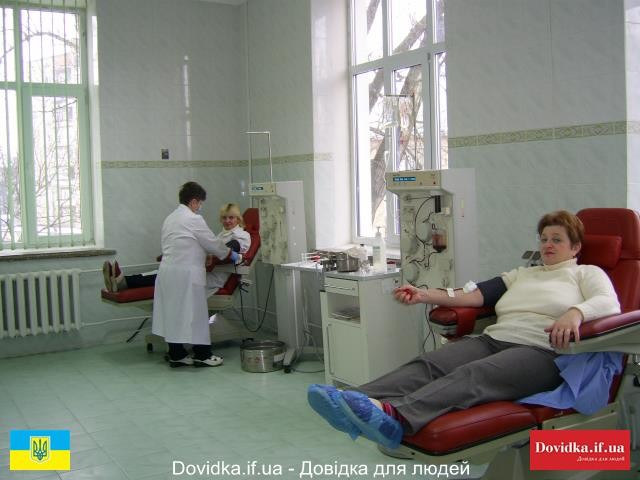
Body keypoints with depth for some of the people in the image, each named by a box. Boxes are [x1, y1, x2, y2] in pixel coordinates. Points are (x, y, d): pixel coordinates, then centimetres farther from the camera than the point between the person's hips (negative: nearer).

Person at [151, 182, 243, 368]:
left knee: (173, 312, 11)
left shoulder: (170, 218, 15)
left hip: (167, 271, 9)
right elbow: (212, 243, -6)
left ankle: (176, 354, 17)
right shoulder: (194, 219, -11)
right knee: (194, 312, 0)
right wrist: (231, 254, 9)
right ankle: (201, 354, 8)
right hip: (186, 274, -9)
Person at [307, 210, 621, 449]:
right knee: (428, 364, -25)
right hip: (494, 339, 5)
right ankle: (353, 402, -48)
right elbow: (476, 294, 19)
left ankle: (395, 418, -61)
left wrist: (576, 312, -25)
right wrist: (425, 295, 6)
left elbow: (609, 303, -2)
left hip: (542, 351, -5)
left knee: (473, 375, -36)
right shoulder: (523, 274, 32)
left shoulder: (587, 273, 19)